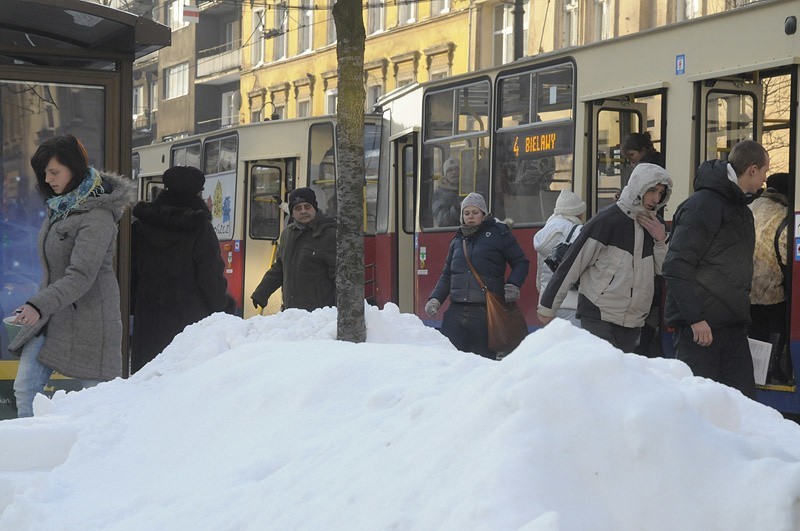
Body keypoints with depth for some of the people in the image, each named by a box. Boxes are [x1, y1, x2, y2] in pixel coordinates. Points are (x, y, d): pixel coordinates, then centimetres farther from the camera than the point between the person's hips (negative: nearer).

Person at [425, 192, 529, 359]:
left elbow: (521, 262, 8)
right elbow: (447, 275, 24)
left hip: (486, 311, -4)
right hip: (456, 312, 4)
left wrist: (513, 284, -9)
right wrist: (436, 299, 9)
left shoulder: (498, 233, 5)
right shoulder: (457, 240, 19)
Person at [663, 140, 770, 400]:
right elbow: (677, 267, -19)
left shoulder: (741, 209, 18)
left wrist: (741, 314, 15)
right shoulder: (705, 204, -12)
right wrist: (695, 319, -22)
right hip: (701, 327, -9)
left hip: (733, 327, 9)